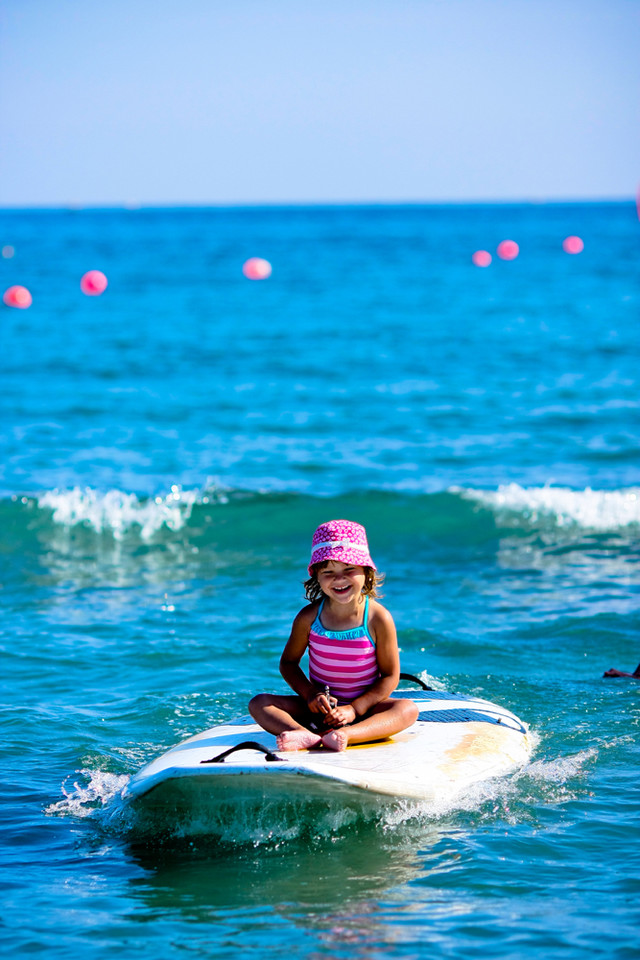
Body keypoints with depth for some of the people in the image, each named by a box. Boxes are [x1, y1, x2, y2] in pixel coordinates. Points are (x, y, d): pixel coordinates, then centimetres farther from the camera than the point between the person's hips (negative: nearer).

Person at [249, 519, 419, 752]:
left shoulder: (378, 619, -12)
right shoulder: (309, 617, -6)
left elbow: (390, 676, -8)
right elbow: (288, 662, 7)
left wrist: (354, 709, -19)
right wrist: (311, 695, -12)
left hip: (363, 706, -2)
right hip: (318, 707, 2)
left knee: (407, 709, -30)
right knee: (259, 704, -18)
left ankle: (346, 735, -53)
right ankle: (306, 736, -47)